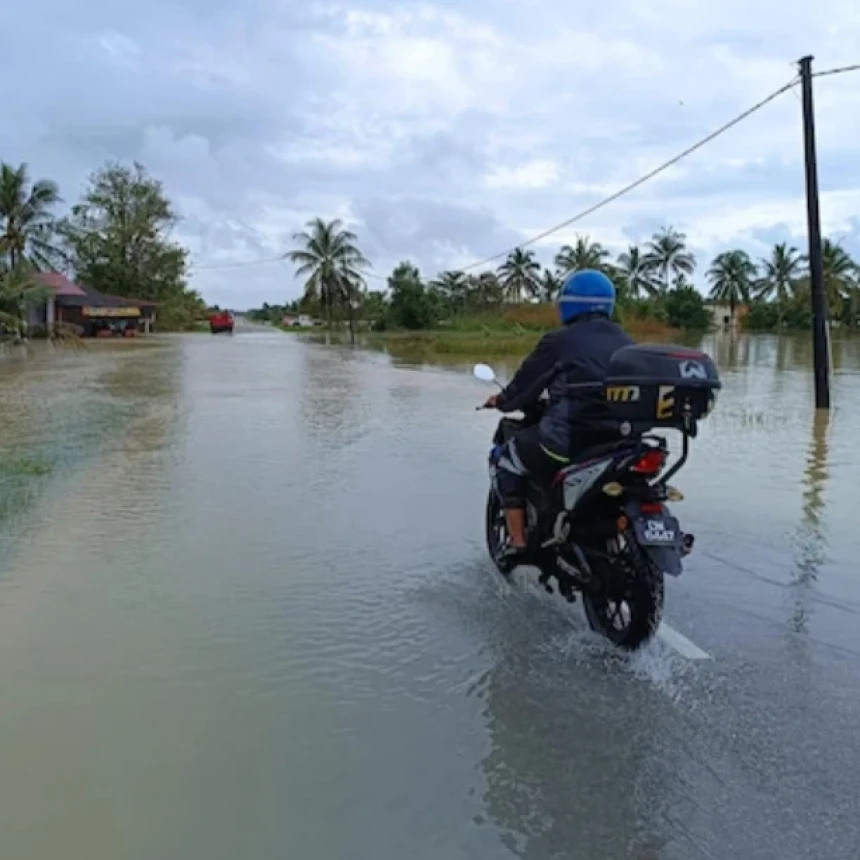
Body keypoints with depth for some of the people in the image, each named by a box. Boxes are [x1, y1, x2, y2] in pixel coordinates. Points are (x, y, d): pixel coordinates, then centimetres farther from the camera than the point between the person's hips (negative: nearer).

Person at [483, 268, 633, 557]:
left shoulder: (559, 340, -4)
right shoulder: (625, 342, 14)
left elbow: (525, 384, 4)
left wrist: (501, 401, 25)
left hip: (569, 438, -6)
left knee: (510, 457, 18)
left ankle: (517, 543, 12)